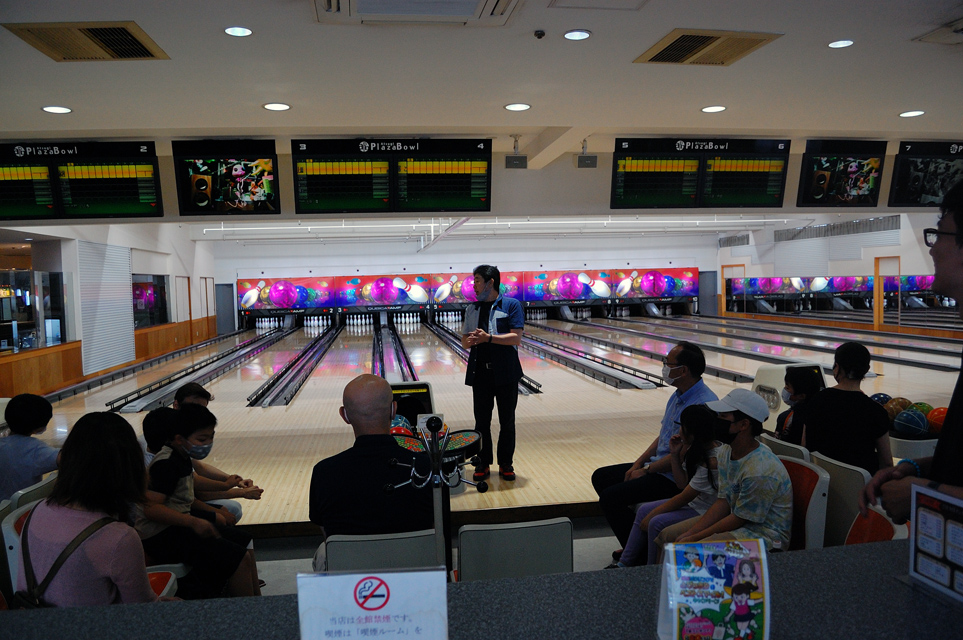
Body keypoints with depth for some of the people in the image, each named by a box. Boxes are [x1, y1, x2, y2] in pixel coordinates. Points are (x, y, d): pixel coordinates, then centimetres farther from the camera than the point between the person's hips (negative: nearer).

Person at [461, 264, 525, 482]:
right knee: (481, 421, 8)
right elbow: (464, 341, 10)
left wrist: (488, 338, -22)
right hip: (480, 372, 4)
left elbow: (516, 338, -13)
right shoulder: (472, 309, 9)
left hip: (505, 372, -3)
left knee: (507, 421, 7)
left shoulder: (511, 305, -4)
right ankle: (483, 464, 21)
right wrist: (470, 340, -13)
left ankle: (506, 464, 21)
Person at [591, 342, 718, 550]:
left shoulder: (704, 404, -25)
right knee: (601, 478, 11)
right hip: (657, 467, 10)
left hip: (675, 479, -10)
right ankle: (633, 541, 18)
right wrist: (637, 465, 4)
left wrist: (646, 470, -14)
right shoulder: (678, 395, 8)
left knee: (610, 498, -18)